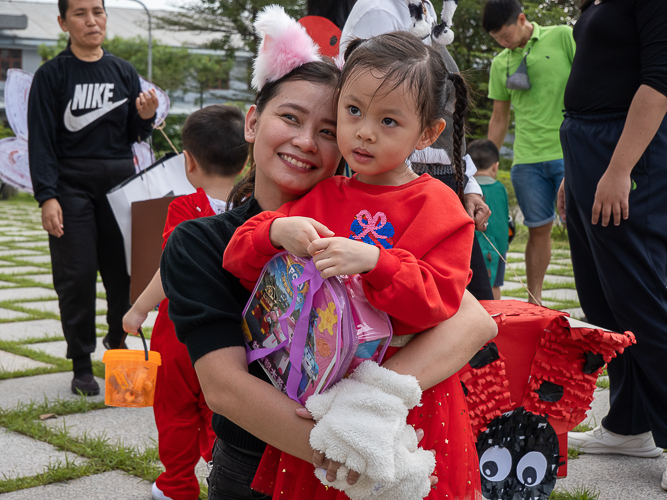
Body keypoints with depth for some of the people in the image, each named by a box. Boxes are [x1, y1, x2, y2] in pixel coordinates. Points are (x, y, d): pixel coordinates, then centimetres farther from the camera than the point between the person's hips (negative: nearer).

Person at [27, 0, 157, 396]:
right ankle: (82, 366, 8)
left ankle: (117, 341, 27)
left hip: (120, 183, 3)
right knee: (77, 277, -2)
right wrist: (47, 197, -14)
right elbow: (42, 140, -5)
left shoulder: (123, 72, 11)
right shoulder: (52, 75, 0)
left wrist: (145, 117, -9)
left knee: (126, 272, 3)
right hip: (72, 185, -3)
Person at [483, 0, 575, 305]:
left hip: (570, 153, -3)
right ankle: (534, 302, 15)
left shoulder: (563, 38, 2)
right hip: (527, 159, 3)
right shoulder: (500, 64, 14)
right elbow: (499, 118, 21)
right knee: (538, 229, 7)